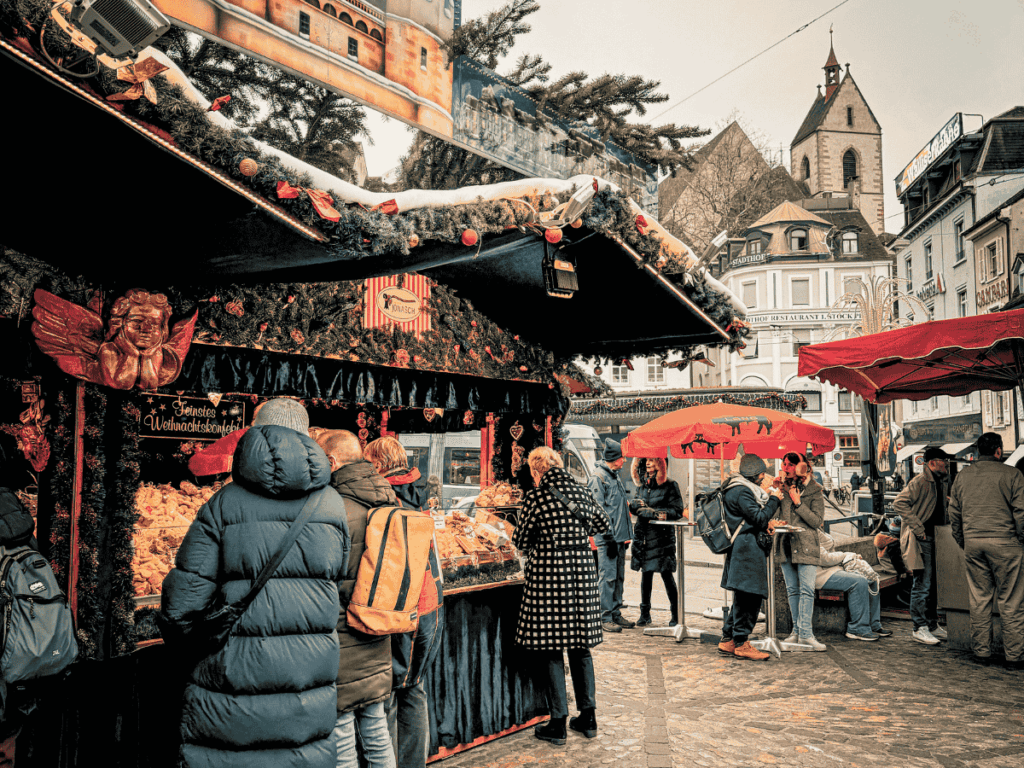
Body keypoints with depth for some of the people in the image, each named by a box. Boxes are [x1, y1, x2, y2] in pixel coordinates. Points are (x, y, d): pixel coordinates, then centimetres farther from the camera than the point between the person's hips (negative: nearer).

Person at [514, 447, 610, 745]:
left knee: (550, 650, 5)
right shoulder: (581, 492, 4)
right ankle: (588, 717, 23)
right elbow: (604, 524, 18)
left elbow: (521, 542, -3)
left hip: (548, 575, -5)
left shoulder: (535, 498, -10)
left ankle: (558, 723, 11)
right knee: (581, 647, 15)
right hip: (582, 574, 5)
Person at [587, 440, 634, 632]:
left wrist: (626, 534, 19)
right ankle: (605, 618, 2)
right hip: (607, 538, -9)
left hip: (619, 537, 9)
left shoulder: (615, 476, 18)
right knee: (607, 577, -5)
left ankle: (616, 614, 21)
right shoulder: (598, 477, -11)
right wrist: (608, 537, -18)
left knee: (618, 577, 13)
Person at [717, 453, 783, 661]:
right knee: (748, 596, -5)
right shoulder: (742, 492, -15)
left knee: (742, 598, 13)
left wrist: (766, 524, 6)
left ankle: (728, 641, 17)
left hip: (745, 549, 11)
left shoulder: (743, 489, 19)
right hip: (747, 550, -11)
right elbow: (759, 518, -18)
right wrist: (774, 499, -8)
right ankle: (741, 644, 2)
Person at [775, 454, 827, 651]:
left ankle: (806, 634, -10)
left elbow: (817, 521, -5)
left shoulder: (814, 491, 2)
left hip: (806, 547, -4)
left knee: (806, 590, -10)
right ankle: (797, 631, 14)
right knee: (792, 589, 7)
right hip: (786, 545, 4)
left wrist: (798, 503, -10)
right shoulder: (781, 488, 12)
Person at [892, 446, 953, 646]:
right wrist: (918, 528, -22)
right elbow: (899, 504, -22)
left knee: (934, 584, 14)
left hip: (936, 539, 9)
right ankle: (920, 628, 0)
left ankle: (933, 625, 24)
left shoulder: (940, 482, 15)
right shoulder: (919, 482, -14)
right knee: (923, 584, -7)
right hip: (922, 540, -9)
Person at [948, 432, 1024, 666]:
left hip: (972, 543, 4)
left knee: (979, 598, 10)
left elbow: (954, 515, 13)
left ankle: (981, 649, 15)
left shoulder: (962, 477, 10)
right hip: (1004, 543, -4)